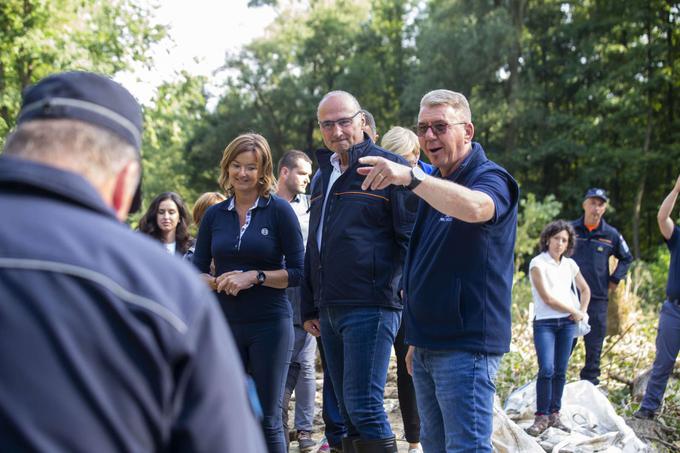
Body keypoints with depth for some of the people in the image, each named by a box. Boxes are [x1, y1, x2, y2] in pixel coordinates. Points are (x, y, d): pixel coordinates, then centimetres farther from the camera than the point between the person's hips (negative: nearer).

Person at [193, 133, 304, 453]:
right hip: (224, 324, 3)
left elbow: (298, 272, -5)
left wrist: (254, 277, -16)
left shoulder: (279, 210, -3)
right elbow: (197, 271, 10)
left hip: (269, 324, -3)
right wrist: (218, 282, -11)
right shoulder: (214, 215, 8)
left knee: (268, 418, 1)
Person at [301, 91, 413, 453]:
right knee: (348, 409, 11)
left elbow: (412, 239, -9)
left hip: (370, 309, -8)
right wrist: (309, 307, 22)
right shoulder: (324, 176, 19)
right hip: (330, 311, 8)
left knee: (363, 405, -11)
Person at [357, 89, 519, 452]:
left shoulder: (491, 179, -10)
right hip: (427, 346, 9)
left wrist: (410, 176, -48)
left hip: (465, 344, -9)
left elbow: (474, 207, -37)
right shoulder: (433, 184, 17)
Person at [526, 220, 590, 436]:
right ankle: (542, 416, -8)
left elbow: (585, 290, 25)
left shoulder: (570, 264, 9)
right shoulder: (538, 263, -7)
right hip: (545, 323, -5)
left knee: (560, 371, 4)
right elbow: (547, 298, -13)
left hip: (568, 323, 5)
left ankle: (554, 414, 13)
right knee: (546, 369, -15)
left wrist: (582, 313, 11)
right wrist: (574, 311, -4)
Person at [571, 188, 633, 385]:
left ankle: (590, 382, 15)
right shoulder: (570, 229, 0)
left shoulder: (611, 234, 4)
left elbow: (626, 258, 20)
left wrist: (615, 279, 9)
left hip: (598, 297, 1)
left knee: (594, 343, 6)